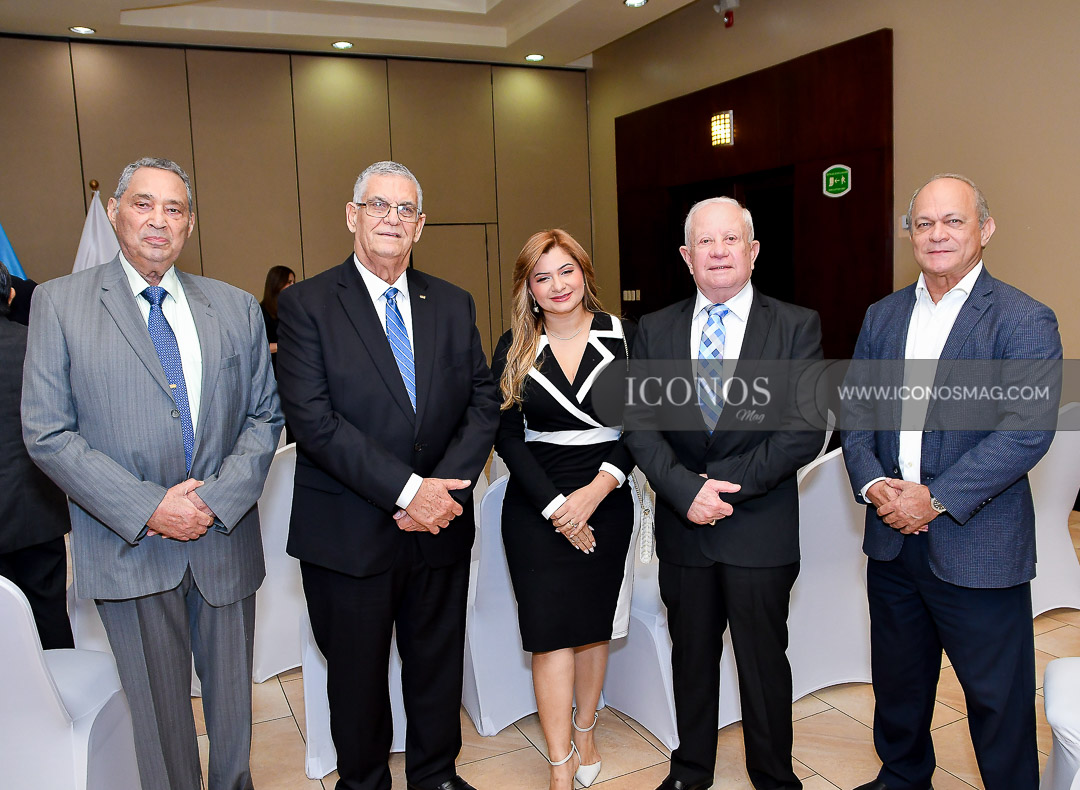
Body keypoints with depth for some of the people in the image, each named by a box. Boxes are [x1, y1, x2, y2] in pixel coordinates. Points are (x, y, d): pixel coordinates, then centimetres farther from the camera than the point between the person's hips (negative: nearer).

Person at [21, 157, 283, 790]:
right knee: (160, 711, 11)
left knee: (232, 701, 17)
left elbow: (265, 416, 5)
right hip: (130, 548, -2)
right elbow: (47, 433, -7)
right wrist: (147, 509, -15)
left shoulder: (238, 308, 6)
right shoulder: (59, 303, -1)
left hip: (225, 541, 3)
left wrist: (218, 499, -11)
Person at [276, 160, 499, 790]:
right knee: (357, 673, 15)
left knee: (439, 663, 18)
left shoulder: (453, 305, 7)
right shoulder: (307, 304, -6)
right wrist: (408, 490, -20)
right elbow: (313, 419, -16)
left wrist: (444, 488, -12)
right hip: (350, 533, -3)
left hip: (439, 525, 4)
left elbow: (484, 404, 3)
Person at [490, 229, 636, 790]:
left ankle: (584, 733, 33)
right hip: (536, 505, -1)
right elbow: (507, 434, -3)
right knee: (552, 631, -2)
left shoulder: (621, 336, 0)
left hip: (606, 498, 1)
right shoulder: (514, 347, 0)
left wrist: (599, 488, -15)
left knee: (595, 623, 12)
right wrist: (556, 506, -10)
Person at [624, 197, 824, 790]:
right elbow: (640, 425, -3)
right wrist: (688, 490, -17)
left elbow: (805, 430, -11)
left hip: (761, 528, -2)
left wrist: (728, 483, -17)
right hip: (682, 526, 2)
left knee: (764, 661, 13)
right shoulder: (654, 330, 3)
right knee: (690, 656, 18)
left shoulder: (797, 327, -3)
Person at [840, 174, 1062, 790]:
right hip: (892, 540, 5)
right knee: (897, 682, 22)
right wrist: (872, 481, -10)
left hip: (977, 548, -5)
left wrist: (937, 498, -21)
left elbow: (1028, 431, -17)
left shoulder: (1025, 320, -8)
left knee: (998, 701, 8)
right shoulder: (883, 316, 9)